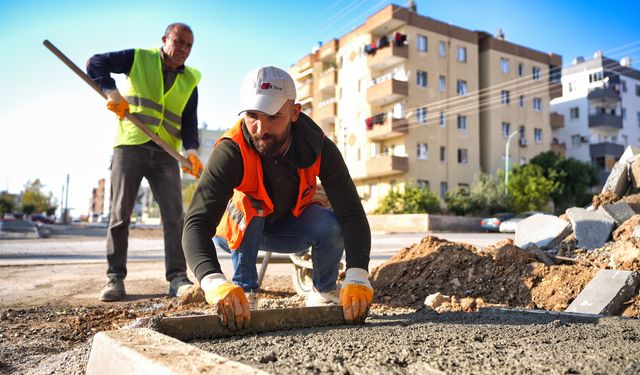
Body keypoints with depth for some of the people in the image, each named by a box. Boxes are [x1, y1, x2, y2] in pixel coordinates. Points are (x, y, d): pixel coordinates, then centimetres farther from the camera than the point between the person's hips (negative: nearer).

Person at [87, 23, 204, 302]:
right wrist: (111, 91, -15)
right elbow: (95, 63, 4)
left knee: (174, 214, -9)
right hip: (129, 146, -2)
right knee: (120, 214, -1)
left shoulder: (190, 81, 13)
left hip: (165, 153, 2)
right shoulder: (139, 58, 7)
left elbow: (189, 121, 8)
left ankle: (178, 278, -8)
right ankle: (115, 278, 7)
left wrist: (191, 149, -11)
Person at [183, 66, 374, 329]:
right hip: (237, 229, -1)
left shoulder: (318, 147, -25)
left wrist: (357, 278, -45)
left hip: (290, 226, 2)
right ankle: (244, 291, -16)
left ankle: (324, 292, 0)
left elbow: (351, 213, -30)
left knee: (331, 226, -27)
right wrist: (215, 283, -61)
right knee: (249, 207, -34)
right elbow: (196, 224, -42)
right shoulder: (231, 151, -34)